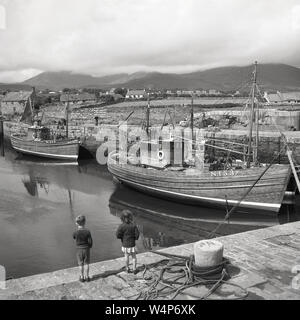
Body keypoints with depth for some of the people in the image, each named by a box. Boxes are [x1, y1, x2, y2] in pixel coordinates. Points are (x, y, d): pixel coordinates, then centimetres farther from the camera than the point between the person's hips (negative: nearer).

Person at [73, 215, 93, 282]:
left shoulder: (75, 233, -17)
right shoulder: (87, 232, -16)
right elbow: (90, 241, -9)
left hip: (79, 250, -1)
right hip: (86, 249, 1)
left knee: (81, 264, 13)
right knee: (86, 263, 14)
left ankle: (82, 277, 22)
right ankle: (87, 277, 22)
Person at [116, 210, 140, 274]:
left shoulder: (121, 226, -16)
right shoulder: (133, 225, -15)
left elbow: (117, 235, -17)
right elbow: (137, 234, -14)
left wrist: (122, 237, 3)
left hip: (125, 244, 1)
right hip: (132, 244, -1)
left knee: (126, 256, 19)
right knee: (134, 257, 16)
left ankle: (127, 269, 31)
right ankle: (134, 269, 20)